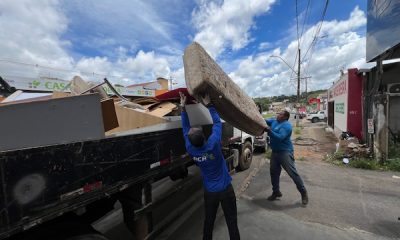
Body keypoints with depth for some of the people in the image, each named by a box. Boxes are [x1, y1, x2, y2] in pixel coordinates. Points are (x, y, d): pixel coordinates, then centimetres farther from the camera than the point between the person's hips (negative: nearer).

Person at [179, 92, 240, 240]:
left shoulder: (191, 150, -17)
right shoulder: (213, 144, -26)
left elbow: (185, 128, -5)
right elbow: (217, 123, -12)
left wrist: (183, 107, -3)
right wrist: (208, 105, -8)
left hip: (209, 192, 3)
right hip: (225, 189, -2)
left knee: (208, 222, 23)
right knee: (232, 222, 14)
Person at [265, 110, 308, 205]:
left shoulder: (286, 125, -15)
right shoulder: (274, 121, 11)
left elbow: (279, 137, -26)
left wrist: (269, 131, -32)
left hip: (285, 152, -8)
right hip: (275, 152, 8)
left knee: (292, 173, -3)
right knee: (273, 172, 12)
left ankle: (304, 193, 16)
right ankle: (276, 192, 28)